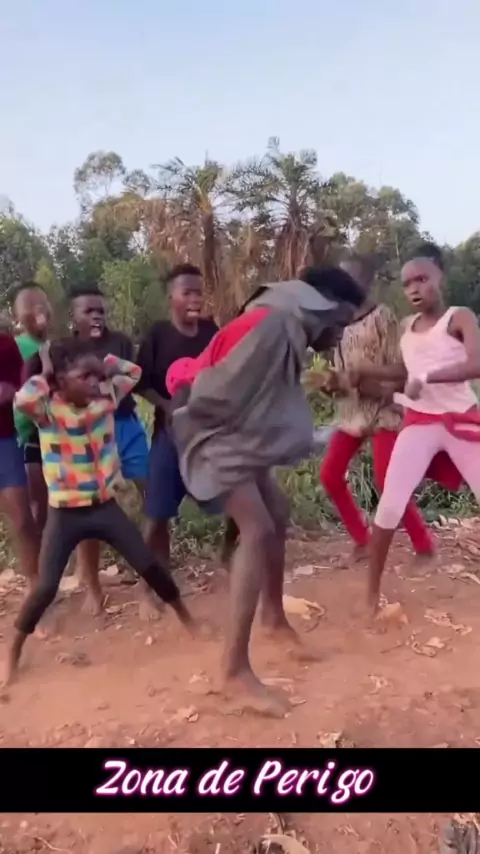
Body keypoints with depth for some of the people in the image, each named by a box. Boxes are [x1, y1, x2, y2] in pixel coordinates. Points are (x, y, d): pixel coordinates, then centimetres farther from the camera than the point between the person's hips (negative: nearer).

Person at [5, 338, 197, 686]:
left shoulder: (105, 399, -2)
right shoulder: (48, 410, -15)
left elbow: (133, 371, 8)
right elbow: (23, 398, -37)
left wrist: (98, 362, -2)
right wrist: (46, 373, -20)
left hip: (105, 506, 3)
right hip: (65, 513, -3)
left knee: (149, 565, 8)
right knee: (46, 587, -1)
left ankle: (186, 618, 28)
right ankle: (14, 652, 21)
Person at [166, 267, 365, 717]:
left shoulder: (287, 330, 8)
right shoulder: (269, 325, -24)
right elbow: (217, 393, -24)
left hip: (242, 440, 10)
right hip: (217, 440, -10)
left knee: (278, 517, 18)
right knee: (258, 531, -19)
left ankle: (274, 616, 36)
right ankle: (235, 671, -15)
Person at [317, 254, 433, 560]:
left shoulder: (383, 316, -8)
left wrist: (362, 382, -23)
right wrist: (332, 382, -7)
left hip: (383, 410, -7)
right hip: (352, 411, 7)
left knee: (387, 483, -11)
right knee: (330, 475, 0)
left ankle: (425, 546, 9)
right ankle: (363, 540, 17)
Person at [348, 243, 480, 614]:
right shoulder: (408, 326, 8)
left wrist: (427, 378, -30)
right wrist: (363, 371, 8)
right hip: (419, 423, 3)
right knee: (391, 504, -8)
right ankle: (373, 592, 6)